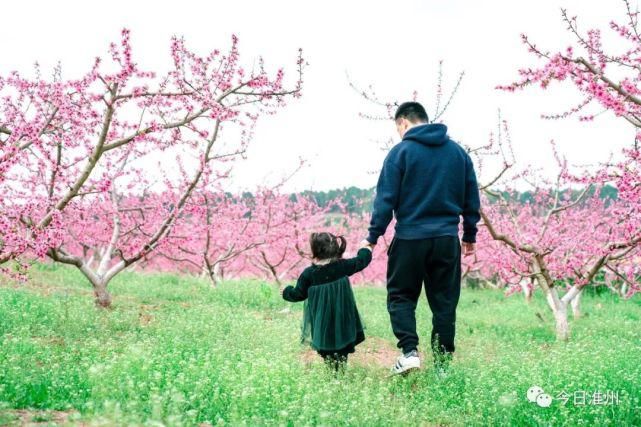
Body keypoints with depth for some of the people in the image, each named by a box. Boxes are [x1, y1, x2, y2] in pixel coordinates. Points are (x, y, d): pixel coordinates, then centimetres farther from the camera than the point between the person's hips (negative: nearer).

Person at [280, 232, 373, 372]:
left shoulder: (308, 274, -9)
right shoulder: (343, 266, -6)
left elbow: (298, 294, 2)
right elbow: (361, 261, 9)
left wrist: (286, 292, 23)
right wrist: (365, 248, 29)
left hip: (322, 321, -1)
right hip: (342, 318, 1)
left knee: (324, 346, 9)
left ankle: (331, 366, 2)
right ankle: (340, 366, 1)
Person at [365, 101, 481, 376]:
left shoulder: (401, 152, -4)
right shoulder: (458, 152, 10)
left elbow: (386, 199, -8)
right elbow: (472, 199, 14)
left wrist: (373, 237, -4)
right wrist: (470, 235, 22)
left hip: (410, 237, -4)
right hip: (448, 238, 4)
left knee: (401, 295, 10)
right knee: (444, 302, 10)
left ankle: (409, 351, -7)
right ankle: (443, 364, 13)